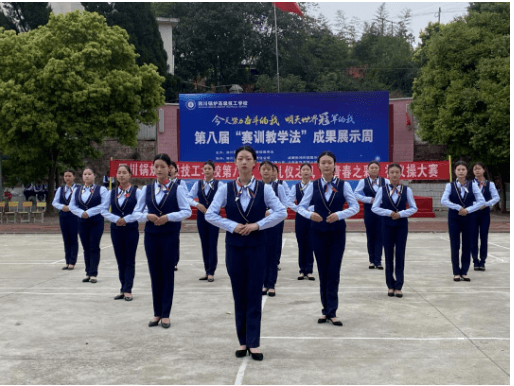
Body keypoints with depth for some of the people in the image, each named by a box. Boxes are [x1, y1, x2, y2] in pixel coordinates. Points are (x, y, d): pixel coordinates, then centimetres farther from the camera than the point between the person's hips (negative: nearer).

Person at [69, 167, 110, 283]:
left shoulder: (101, 190, -3)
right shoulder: (77, 190, 10)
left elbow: (104, 205, -13)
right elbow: (72, 206, 8)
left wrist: (89, 212, -16)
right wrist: (81, 213, -11)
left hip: (96, 222, -4)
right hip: (82, 222, 4)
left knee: (94, 248, -5)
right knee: (86, 248, 8)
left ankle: (93, 274, -3)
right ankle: (88, 273, 14)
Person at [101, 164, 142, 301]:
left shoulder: (136, 192, -5)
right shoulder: (112, 193, 6)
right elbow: (104, 210, 6)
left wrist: (126, 219, -14)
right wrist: (116, 219, -9)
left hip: (131, 229, -4)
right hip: (116, 229, 4)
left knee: (129, 261, 0)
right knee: (120, 260, 8)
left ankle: (127, 290, 4)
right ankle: (123, 289, 15)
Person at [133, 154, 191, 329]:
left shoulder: (177, 188, -3)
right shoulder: (147, 189, 6)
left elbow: (187, 211, -6)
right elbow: (136, 212, 7)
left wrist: (168, 217, -18)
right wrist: (147, 216, -14)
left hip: (170, 235, -3)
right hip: (151, 235, 3)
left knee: (168, 273, 2)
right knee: (155, 274, 8)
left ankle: (165, 314, 11)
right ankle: (157, 313, 18)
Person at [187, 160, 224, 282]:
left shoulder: (219, 184, -4)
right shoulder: (198, 184, 5)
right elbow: (189, 197, 3)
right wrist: (197, 204, -14)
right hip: (201, 216, 3)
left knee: (212, 245, -2)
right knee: (204, 244, 9)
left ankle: (211, 272, 5)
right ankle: (207, 271, 18)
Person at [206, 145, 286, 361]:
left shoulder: (264, 189, -2)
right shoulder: (225, 189, -1)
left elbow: (281, 212, -7)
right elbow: (210, 215, -4)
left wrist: (257, 225, -15)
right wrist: (233, 226, -14)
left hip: (257, 247, -1)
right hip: (234, 247, 1)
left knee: (254, 295, 0)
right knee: (239, 295, 7)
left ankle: (254, 343, 6)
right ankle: (243, 342, 16)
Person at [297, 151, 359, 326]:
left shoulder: (343, 185, -1)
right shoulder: (313, 186, 2)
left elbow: (355, 206, -5)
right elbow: (301, 207, 1)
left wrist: (339, 215, -22)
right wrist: (310, 214, -21)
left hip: (337, 233, -1)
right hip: (318, 232, 1)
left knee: (334, 272, -3)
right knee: (323, 272, 7)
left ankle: (331, 311, 3)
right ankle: (327, 310, 17)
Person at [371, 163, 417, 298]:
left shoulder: (406, 190, 0)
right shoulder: (382, 189, 0)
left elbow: (414, 208, 1)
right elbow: (374, 207, -2)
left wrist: (401, 214, -14)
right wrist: (389, 213, -14)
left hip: (402, 225, 0)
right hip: (387, 225, 0)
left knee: (400, 255, 1)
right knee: (389, 255, 4)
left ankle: (398, 286, 7)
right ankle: (390, 286, 13)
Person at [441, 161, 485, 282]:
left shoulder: (472, 185, 1)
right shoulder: (450, 186, -1)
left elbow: (481, 201, -5)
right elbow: (443, 200, -13)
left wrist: (467, 210, -14)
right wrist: (458, 208, -18)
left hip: (468, 218, 1)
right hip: (454, 218, -1)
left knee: (467, 246, 4)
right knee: (455, 246, 1)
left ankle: (464, 272, 14)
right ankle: (456, 273, 10)